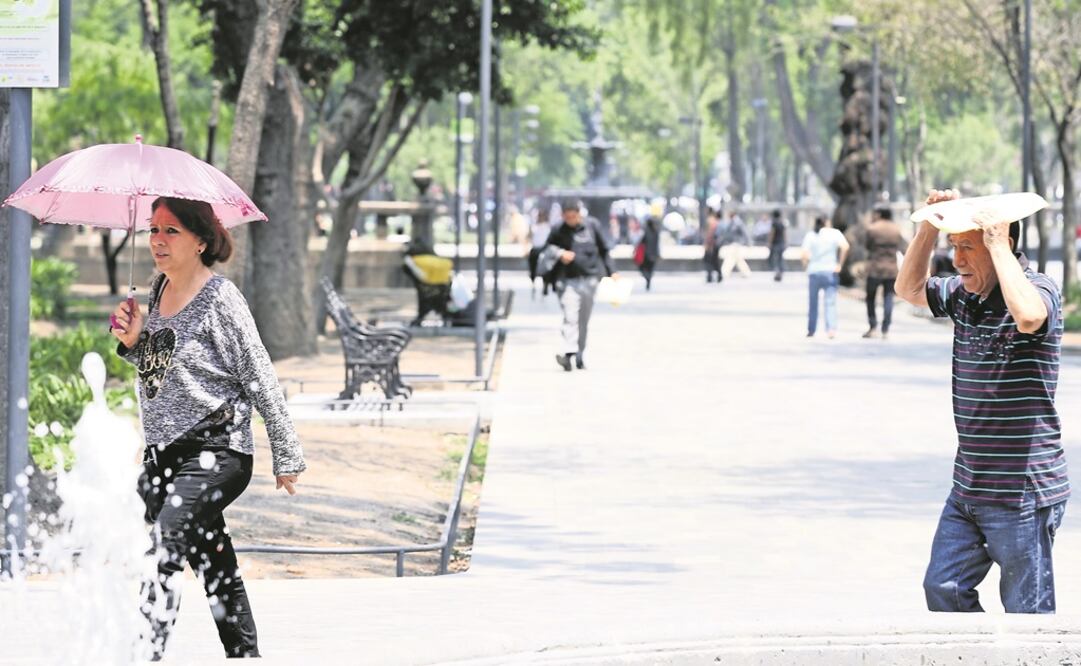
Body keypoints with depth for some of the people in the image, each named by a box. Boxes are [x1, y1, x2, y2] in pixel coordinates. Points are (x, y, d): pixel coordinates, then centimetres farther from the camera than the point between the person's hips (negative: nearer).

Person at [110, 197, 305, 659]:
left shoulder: (221, 299, -13)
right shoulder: (159, 290, 10)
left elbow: (261, 380, -9)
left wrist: (286, 457, -7)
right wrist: (132, 341, 1)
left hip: (214, 451, -8)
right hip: (163, 454, 8)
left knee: (163, 550, -22)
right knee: (217, 572, 13)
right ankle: (245, 655, 21)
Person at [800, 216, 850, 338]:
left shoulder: (810, 236, 2)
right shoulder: (835, 233, 0)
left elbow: (804, 255, -9)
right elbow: (845, 246, -15)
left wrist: (806, 266, 7)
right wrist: (840, 264, -7)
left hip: (814, 272, 1)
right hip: (830, 271, -1)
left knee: (813, 303, 12)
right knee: (830, 301, -1)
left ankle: (811, 330, 18)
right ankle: (831, 328, -16)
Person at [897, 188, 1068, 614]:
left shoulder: (1039, 289, -13)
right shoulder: (963, 294, 9)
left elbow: (1028, 314, -37)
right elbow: (910, 289, 24)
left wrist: (998, 244, -27)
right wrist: (930, 228, 9)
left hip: (1024, 491, -8)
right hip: (969, 485, 8)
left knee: (1027, 611, -1)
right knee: (943, 589, 9)